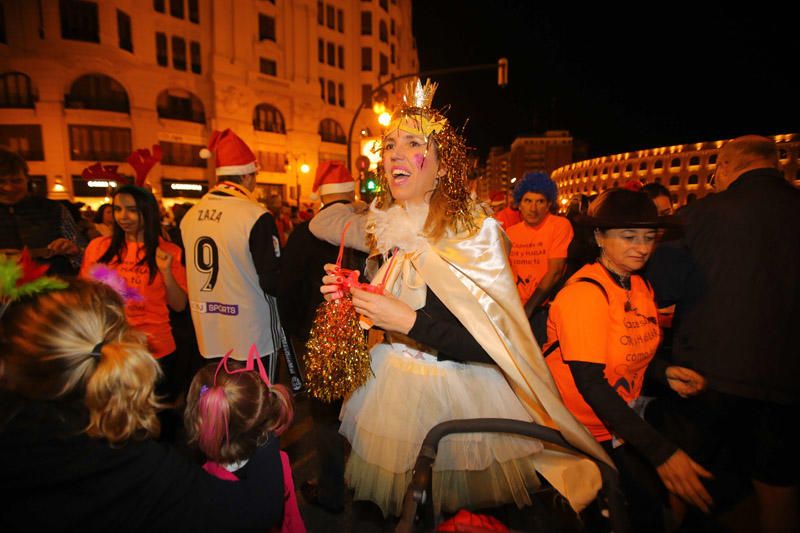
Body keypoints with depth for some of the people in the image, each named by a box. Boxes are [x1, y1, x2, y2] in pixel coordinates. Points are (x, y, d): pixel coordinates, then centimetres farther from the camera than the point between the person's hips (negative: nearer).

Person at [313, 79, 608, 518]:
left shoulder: (475, 234, -17)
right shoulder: (389, 228, 0)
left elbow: (496, 342, -20)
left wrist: (410, 321, -27)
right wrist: (350, 296, -8)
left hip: (463, 394, -5)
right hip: (393, 386, 5)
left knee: (462, 506, 17)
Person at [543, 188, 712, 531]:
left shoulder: (640, 287, 2)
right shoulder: (584, 292, -24)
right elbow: (589, 382, -28)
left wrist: (664, 373, -8)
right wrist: (660, 451, -28)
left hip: (619, 423, 7)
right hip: (578, 429, -7)